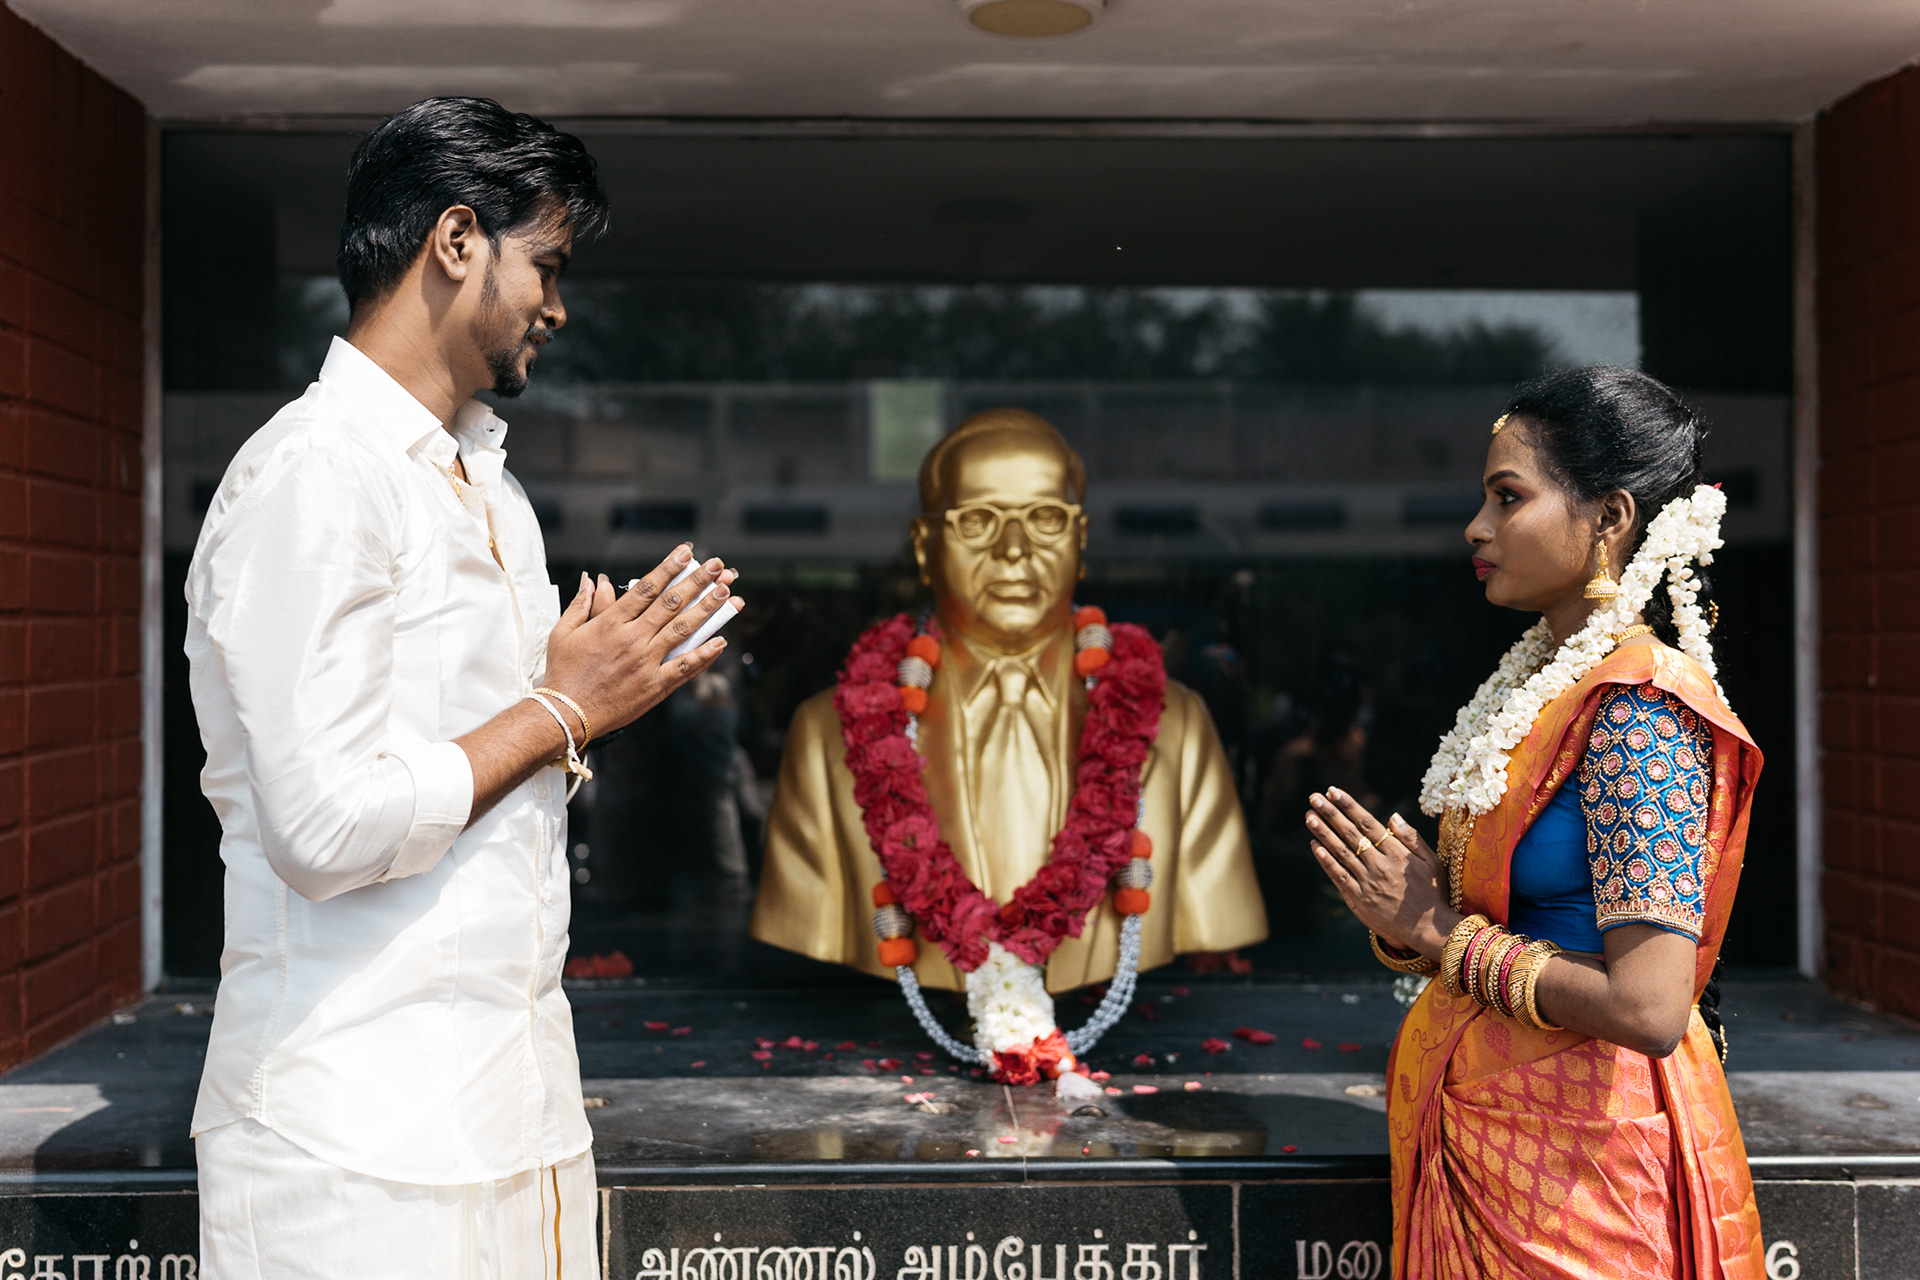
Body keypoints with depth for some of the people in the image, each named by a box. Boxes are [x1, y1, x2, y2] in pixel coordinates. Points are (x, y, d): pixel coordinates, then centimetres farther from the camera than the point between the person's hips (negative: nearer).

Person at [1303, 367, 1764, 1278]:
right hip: (1484, 1127, 8)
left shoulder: (1640, 707, -19)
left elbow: (1648, 1008, -27)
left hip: (1580, 1154, -8)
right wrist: (1403, 918, -5)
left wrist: (1444, 935, -16)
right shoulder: (1538, 680, 8)